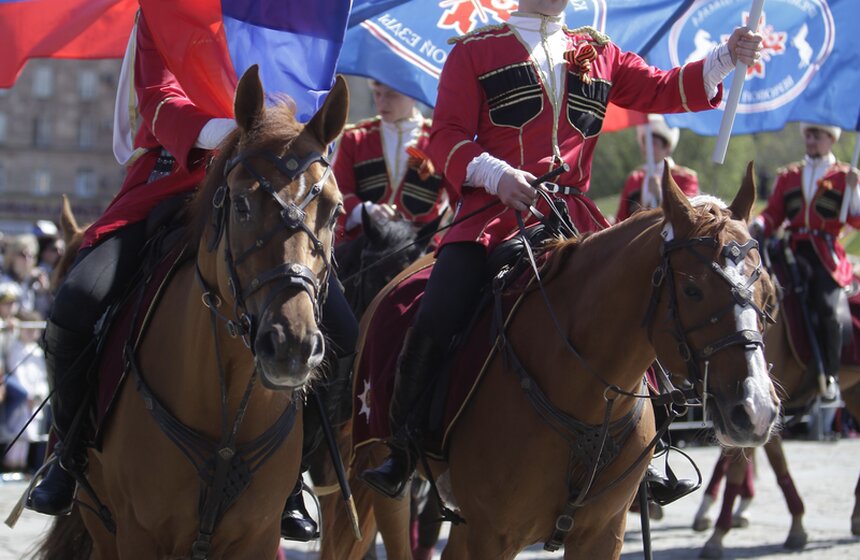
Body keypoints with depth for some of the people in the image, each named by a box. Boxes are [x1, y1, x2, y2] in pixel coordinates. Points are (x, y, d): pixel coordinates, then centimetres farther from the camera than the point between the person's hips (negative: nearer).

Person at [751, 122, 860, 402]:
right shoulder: (788, 176, 19)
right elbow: (773, 214, 13)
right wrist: (757, 226, -8)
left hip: (826, 255, -3)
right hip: (794, 252, 3)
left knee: (826, 309, -22)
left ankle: (831, 377, -10)